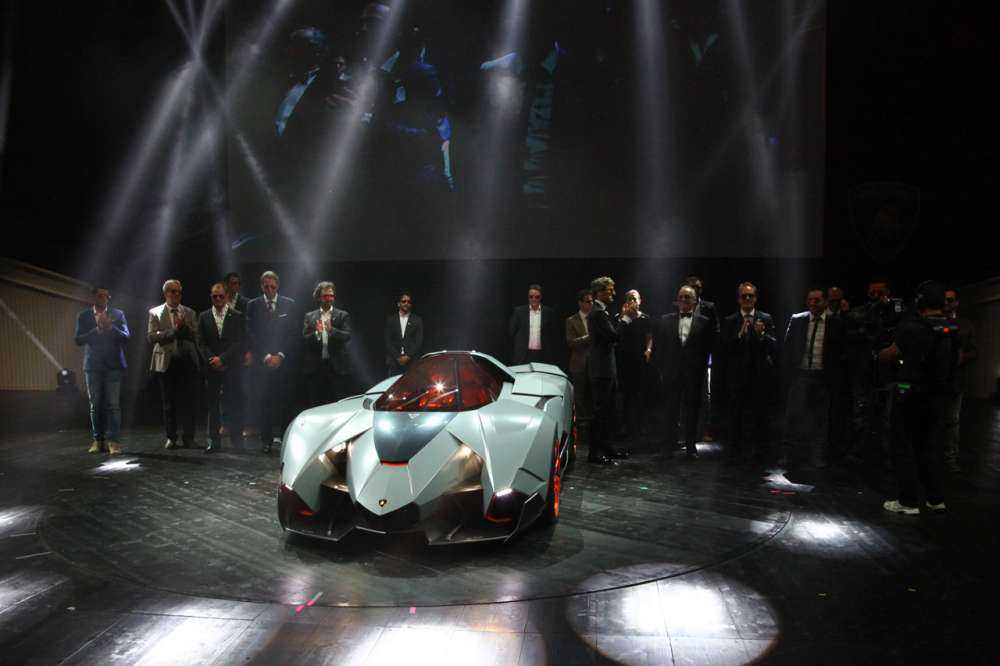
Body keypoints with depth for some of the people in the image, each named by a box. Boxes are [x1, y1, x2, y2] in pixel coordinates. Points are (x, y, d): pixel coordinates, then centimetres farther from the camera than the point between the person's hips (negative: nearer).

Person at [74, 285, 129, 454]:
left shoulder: (118, 314, 6)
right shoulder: (84, 316, 7)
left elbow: (126, 337, -1)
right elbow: (78, 339, -2)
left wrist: (110, 327, -16)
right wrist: (96, 329, -16)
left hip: (113, 366, -1)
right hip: (93, 366, 1)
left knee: (113, 405, -5)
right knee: (95, 406, 6)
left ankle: (113, 441, -4)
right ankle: (97, 441, 13)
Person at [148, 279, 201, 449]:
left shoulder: (189, 313, 12)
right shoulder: (155, 313, 6)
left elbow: (196, 337, 5)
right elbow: (151, 337, -6)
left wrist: (184, 327, -12)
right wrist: (174, 330, -14)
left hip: (187, 361, 1)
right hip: (166, 362, -1)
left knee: (188, 401, -1)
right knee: (169, 403, 5)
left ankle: (188, 438, 6)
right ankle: (171, 438, 14)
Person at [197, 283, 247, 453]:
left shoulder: (238, 316, 3)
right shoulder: (204, 317, 10)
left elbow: (240, 343, -4)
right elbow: (201, 343, 6)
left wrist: (222, 358, -10)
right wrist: (211, 360, -8)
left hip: (232, 367, -2)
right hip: (211, 367, 2)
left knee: (234, 404, -2)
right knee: (213, 405, 4)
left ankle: (237, 440, 7)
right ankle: (214, 441, 11)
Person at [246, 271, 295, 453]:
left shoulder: (289, 304, 8)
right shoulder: (253, 305, 7)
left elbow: (292, 333, 5)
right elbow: (251, 334, 2)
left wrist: (280, 356, -4)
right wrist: (266, 357, -6)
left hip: (283, 360, 0)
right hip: (260, 361, 0)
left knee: (281, 400, -4)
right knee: (261, 401, -1)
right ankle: (266, 439, 6)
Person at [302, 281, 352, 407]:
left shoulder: (343, 315, 6)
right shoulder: (310, 316, 10)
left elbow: (347, 336, -7)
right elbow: (304, 339, 0)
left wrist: (331, 330, -25)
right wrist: (317, 333, -20)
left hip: (337, 367, -1)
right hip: (315, 367, 1)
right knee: (315, 405, 4)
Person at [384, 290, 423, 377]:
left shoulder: (417, 320, 9)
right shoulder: (390, 319, 11)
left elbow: (419, 341, 2)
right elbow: (387, 341, 4)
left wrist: (408, 356, -9)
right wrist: (398, 357, -6)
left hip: (412, 362, -1)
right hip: (394, 362, 1)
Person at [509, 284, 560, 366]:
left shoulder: (549, 312, 6)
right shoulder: (519, 311, 4)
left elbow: (554, 334, 7)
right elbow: (512, 332, 6)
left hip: (543, 355, 1)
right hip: (522, 355, 0)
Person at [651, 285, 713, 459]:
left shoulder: (704, 322, 2)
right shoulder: (665, 320, 5)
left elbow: (708, 347, 2)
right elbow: (657, 346, 6)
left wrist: (701, 368, -2)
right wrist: (661, 368, 2)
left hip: (694, 374, -1)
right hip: (671, 373, 1)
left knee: (691, 411, 7)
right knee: (671, 411, 7)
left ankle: (691, 446, 17)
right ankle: (669, 446, 15)